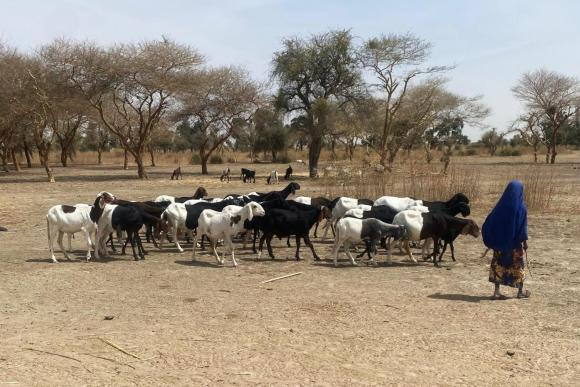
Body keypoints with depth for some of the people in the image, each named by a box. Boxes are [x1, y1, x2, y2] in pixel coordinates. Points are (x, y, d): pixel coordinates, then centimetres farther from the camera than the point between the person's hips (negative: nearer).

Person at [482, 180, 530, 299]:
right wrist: (525, 241, -2)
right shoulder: (521, 207, -11)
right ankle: (520, 291, 26)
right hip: (515, 243, -2)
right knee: (518, 264, 14)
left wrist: (491, 241, 7)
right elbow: (523, 227, -12)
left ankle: (497, 292, 6)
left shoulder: (500, 206, -2)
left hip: (500, 242, 3)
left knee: (498, 264, 8)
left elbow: (488, 223, -1)